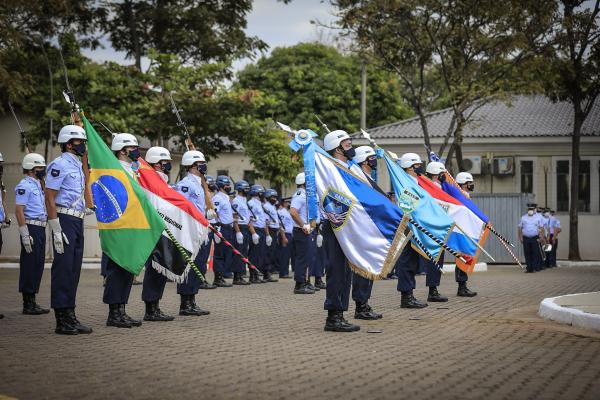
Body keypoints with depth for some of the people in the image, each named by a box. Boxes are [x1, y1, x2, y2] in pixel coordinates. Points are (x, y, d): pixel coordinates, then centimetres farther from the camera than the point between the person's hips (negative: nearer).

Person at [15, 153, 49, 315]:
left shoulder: (37, 185, 19)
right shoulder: (24, 186, -11)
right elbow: (19, 210, -17)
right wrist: (25, 235, -22)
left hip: (40, 229, 9)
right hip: (31, 228, -9)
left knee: (37, 266, 11)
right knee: (29, 266, -6)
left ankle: (32, 301, 16)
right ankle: (28, 304, -3)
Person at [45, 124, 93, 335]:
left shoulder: (78, 165, 17)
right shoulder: (60, 165, -10)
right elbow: (49, 198, -15)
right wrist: (57, 230, -18)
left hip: (77, 221, 9)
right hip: (65, 219, -9)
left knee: (74, 270, 10)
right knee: (63, 268, -7)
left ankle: (70, 316, 15)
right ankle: (62, 320, -4)